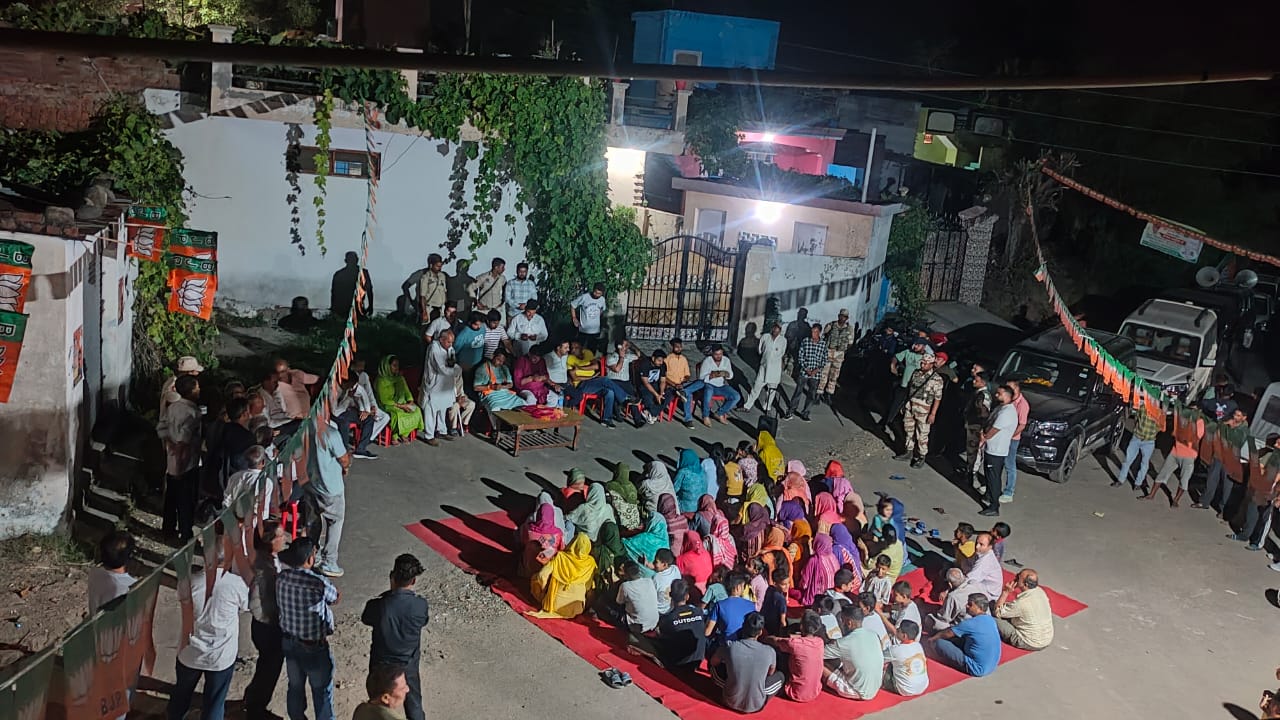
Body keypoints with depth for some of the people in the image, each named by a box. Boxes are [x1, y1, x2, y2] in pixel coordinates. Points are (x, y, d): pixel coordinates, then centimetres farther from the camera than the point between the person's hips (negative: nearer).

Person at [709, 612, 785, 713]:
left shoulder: (729, 647, -18)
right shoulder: (770, 652, -16)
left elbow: (712, 662, 5)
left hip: (732, 702, 0)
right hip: (757, 705, 0)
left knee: (716, 666, 19)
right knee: (780, 676, 23)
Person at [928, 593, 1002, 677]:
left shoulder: (970, 624, -19)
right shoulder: (991, 620, 4)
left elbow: (947, 634, -3)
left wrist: (932, 639, 14)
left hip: (978, 670, -9)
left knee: (939, 643, -9)